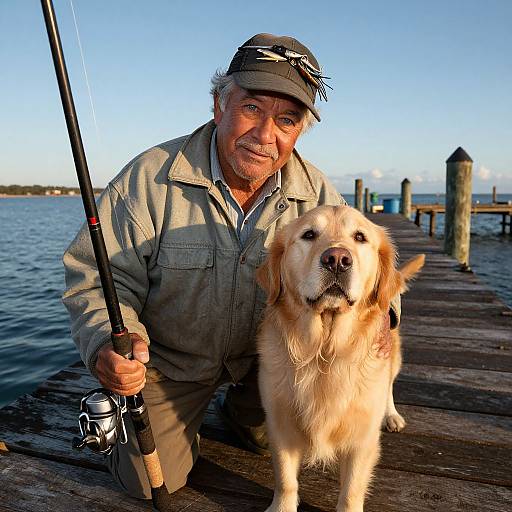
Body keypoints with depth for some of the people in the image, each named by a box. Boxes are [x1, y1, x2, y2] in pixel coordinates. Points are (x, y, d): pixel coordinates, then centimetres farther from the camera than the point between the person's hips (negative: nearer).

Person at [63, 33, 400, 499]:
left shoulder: (315, 193, -14)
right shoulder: (151, 177, -24)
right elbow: (99, 277, -19)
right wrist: (110, 344, -38)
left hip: (263, 355, 3)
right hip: (168, 361, -1)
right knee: (153, 482, 2)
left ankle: (241, 408, 22)